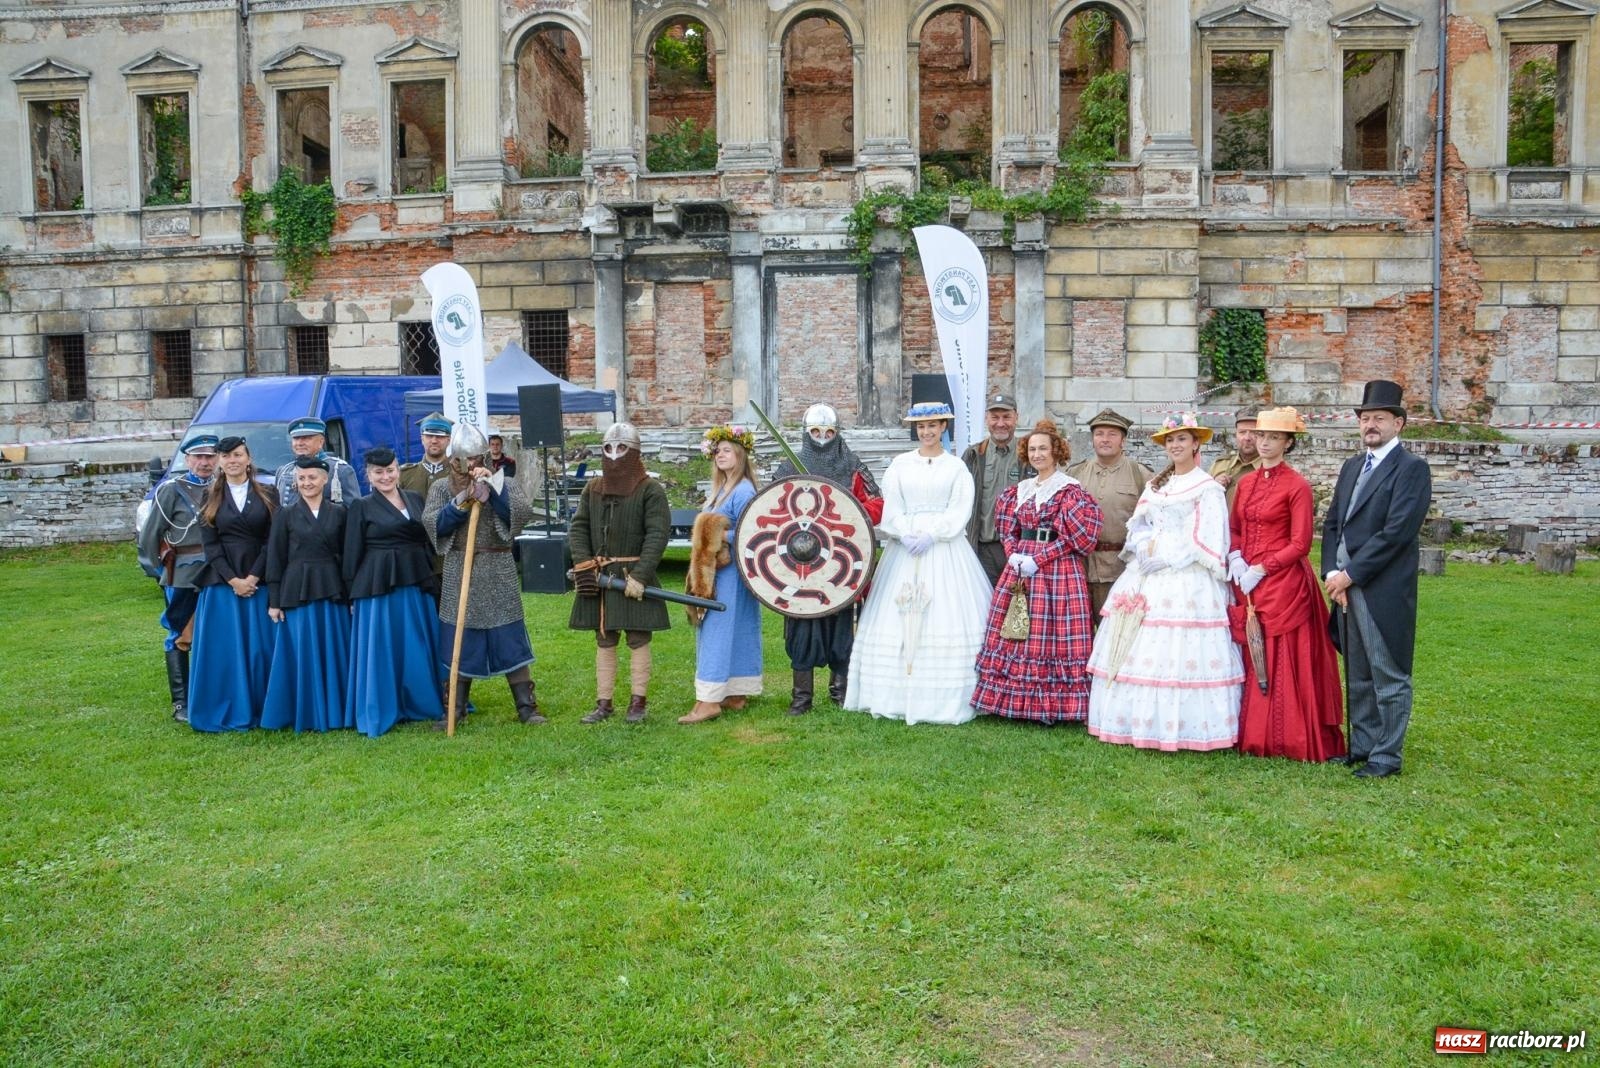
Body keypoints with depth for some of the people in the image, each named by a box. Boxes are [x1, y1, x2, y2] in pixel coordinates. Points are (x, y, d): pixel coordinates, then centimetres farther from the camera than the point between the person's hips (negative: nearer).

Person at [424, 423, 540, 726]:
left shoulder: (502, 484, 3)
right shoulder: (441, 488, 7)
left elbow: (524, 513, -15)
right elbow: (431, 523, -9)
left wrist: (492, 488, -21)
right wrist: (460, 503, -20)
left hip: (498, 575, -1)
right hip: (458, 575, 1)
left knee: (510, 642, 1)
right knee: (459, 644, 7)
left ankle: (526, 706, 9)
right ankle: (456, 709, 19)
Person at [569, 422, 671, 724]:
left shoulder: (650, 490, -6)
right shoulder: (593, 489, 11)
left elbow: (657, 535, -13)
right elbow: (578, 528, 8)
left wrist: (640, 575, -20)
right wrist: (584, 565, -8)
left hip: (634, 578, -5)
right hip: (599, 577, 5)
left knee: (638, 639, 2)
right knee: (604, 640, 10)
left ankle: (638, 701, 13)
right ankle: (604, 702, 18)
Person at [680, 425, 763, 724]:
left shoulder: (743, 491, -14)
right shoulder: (719, 489, 15)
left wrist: (718, 537, -17)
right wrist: (701, 539, 0)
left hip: (730, 573, -9)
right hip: (715, 573, 9)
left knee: (717, 632, -9)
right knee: (734, 633, 12)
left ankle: (709, 700, -7)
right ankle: (737, 694, 19)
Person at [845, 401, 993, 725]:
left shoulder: (956, 467, 6)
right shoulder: (900, 464, 10)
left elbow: (959, 510, -3)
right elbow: (890, 507, 3)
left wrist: (931, 535, -14)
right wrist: (905, 535, -12)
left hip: (945, 547, -2)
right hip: (905, 545, 2)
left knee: (947, 619, -6)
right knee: (899, 619, -1)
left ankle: (947, 697, 0)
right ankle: (899, 694, 6)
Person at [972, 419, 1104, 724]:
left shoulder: (1070, 489, -5)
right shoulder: (1020, 489, 13)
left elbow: (1072, 538, -11)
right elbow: (1008, 529, 14)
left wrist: (1036, 561, -16)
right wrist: (1014, 556, -5)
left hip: (1058, 571, -6)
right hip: (1018, 569, 6)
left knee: (1052, 634, -3)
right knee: (1016, 633, 6)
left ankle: (1051, 705, 5)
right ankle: (1016, 702, 15)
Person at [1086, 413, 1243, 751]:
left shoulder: (1208, 489, -1)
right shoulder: (1155, 485, 18)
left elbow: (1205, 540, -9)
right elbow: (1138, 527, 13)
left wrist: (1160, 550, -9)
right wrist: (1147, 548, -8)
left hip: (1186, 580, -6)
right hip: (1148, 577, 6)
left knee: (1180, 653, -10)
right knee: (1140, 651, 4)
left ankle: (1183, 727, -4)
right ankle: (1140, 723, 11)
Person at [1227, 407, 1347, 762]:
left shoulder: (1297, 486, -7)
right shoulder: (1246, 482, 12)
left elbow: (1300, 544, -10)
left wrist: (1261, 568, -14)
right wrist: (1235, 556, -2)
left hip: (1283, 584, -6)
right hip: (1247, 584, 6)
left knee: (1282, 663, -2)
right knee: (1250, 661, 8)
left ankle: (1286, 738, 8)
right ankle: (1252, 735, 17)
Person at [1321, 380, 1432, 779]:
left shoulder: (1411, 468, -7)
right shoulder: (1351, 467, 16)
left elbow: (1396, 532, -16)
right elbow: (1332, 524, 13)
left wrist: (1350, 575, -15)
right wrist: (1332, 573, -1)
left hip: (1384, 591, -7)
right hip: (1347, 585, 7)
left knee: (1389, 677, 2)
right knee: (1357, 677, 15)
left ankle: (1386, 756, 10)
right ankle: (1362, 745, 26)